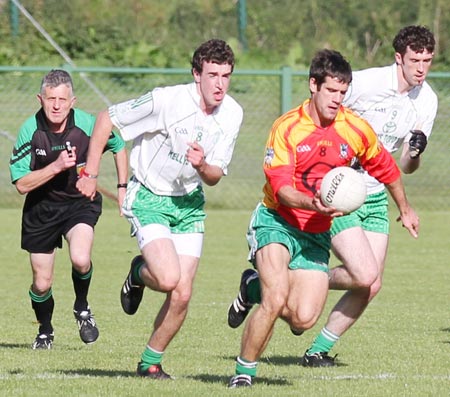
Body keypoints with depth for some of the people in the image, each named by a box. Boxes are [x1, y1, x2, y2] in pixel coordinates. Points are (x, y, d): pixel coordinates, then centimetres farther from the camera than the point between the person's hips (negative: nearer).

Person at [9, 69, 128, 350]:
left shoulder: (87, 124, -17)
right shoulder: (30, 130, -18)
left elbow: (119, 145, 5)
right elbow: (21, 184, -18)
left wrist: (123, 187, 2)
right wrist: (55, 166, -29)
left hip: (81, 203, -1)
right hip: (41, 208, 1)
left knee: (80, 260, -28)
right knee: (42, 284, 5)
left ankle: (82, 308, 3)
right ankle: (45, 330, 36)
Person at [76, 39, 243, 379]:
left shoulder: (232, 114, -6)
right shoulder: (165, 101, -22)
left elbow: (215, 177, 2)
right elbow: (106, 120, -10)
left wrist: (203, 166, -23)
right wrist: (90, 174, -7)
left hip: (189, 203, 5)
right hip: (149, 199, -5)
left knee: (182, 294, -3)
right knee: (169, 278, -24)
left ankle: (151, 362, 19)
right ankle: (138, 274, 13)